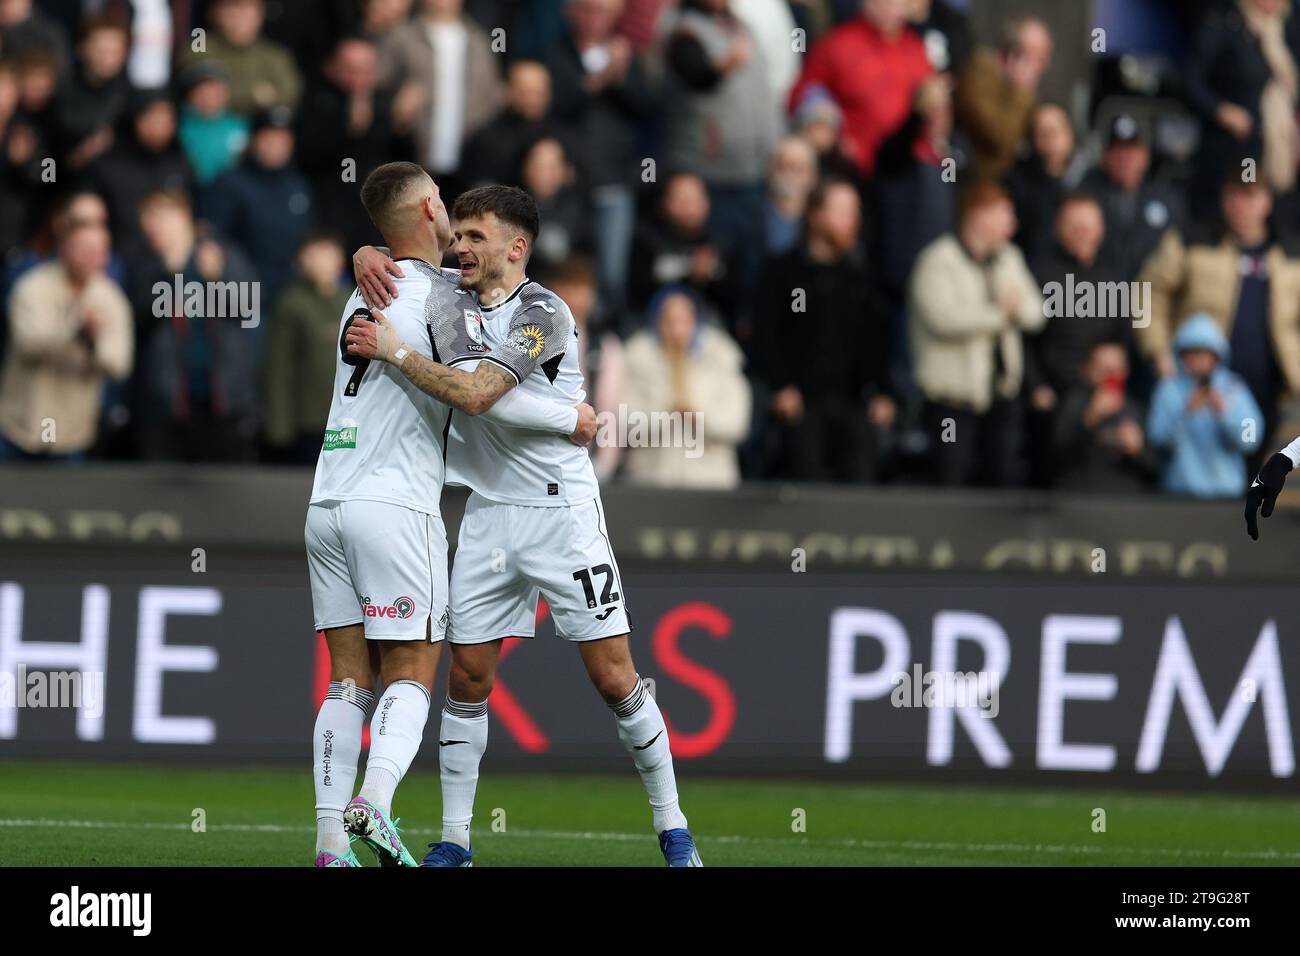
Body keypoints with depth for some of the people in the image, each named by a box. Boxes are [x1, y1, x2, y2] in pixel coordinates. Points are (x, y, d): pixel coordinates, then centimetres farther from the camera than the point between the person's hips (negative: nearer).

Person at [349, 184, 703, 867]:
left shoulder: (543, 313, -13)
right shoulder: (457, 296, 8)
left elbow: (475, 391, -24)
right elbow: (387, 261, 19)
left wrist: (393, 351, -20)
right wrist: (368, 258, -4)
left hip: (562, 510, -6)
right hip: (487, 513, 6)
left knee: (614, 677, -5)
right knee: (466, 676, 2)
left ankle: (673, 831, 5)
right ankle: (454, 841, 8)